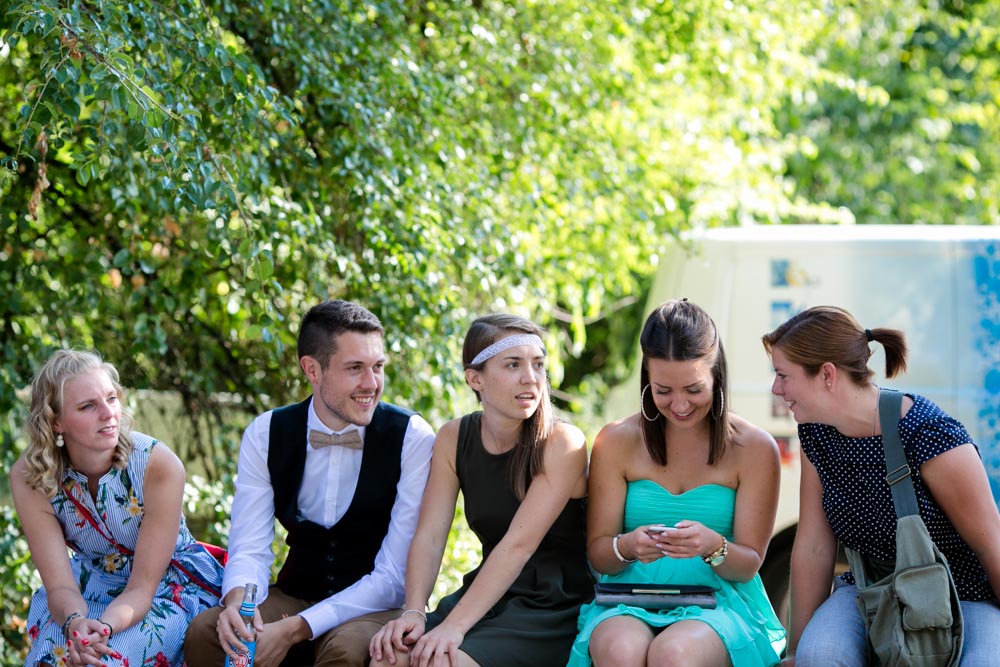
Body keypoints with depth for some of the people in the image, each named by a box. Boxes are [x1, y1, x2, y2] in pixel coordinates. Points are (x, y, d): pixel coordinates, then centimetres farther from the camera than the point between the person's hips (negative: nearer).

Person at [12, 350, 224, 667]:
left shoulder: (158, 465, -24)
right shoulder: (28, 477, -17)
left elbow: (142, 587, -22)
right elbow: (60, 584, -17)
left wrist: (105, 626, -43)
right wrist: (75, 622, -40)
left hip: (173, 584, -3)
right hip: (93, 584, 3)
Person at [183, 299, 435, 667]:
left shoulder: (414, 439, -13)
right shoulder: (265, 435, -2)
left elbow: (394, 577, -17)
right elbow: (249, 548, -5)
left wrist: (294, 630, -26)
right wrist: (237, 602, -30)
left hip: (376, 607, -3)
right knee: (203, 633, -24)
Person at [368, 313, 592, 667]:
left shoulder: (562, 443, -13)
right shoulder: (453, 439, 2)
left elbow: (519, 543, -21)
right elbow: (429, 535, -5)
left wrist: (454, 627, -28)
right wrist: (413, 611, -23)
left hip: (553, 607, -4)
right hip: (489, 594, 4)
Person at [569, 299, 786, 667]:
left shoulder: (754, 448, 2)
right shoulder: (616, 442, 5)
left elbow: (749, 564, 3)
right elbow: (597, 552, 7)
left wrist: (714, 547, -20)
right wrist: (628, 546, -18)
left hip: (719, 600, -1)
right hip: (630, 602, 1)